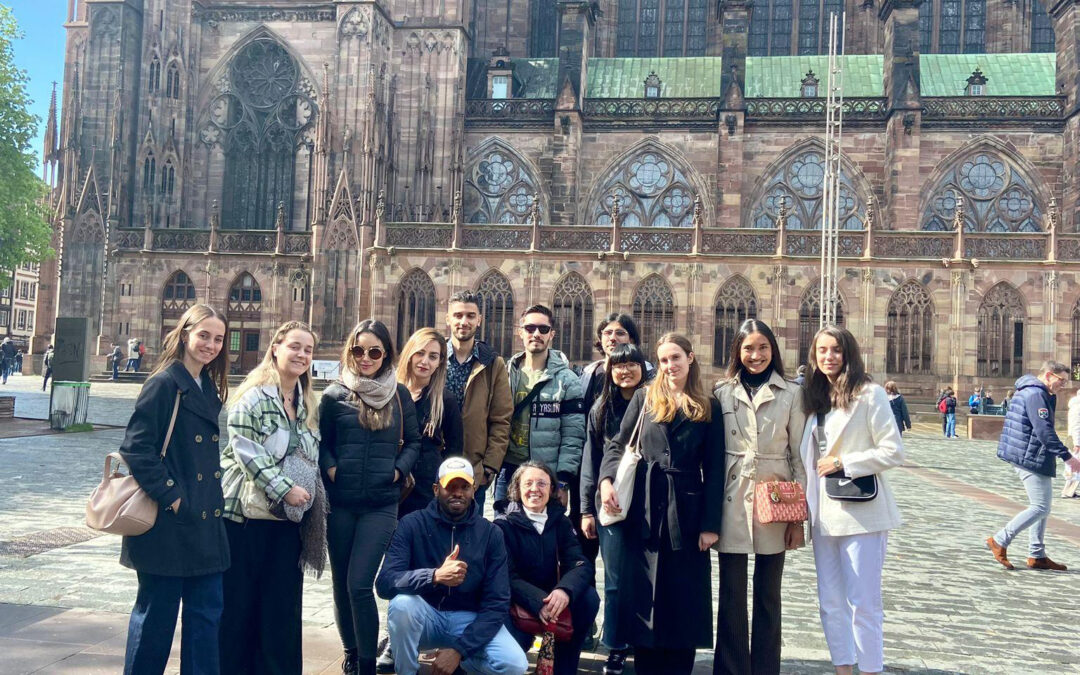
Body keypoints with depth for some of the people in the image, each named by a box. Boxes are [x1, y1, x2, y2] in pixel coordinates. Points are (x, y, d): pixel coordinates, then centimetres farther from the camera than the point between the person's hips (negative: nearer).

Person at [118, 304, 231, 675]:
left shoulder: (210, 389, 12)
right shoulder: (164, 383, -11)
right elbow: (135, 448, -17)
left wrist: (214, 498, 11)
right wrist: (170, 495, -17)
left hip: (205, 520, 8)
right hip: (168, 522, -8)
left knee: (207, 611, 11)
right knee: (156, 612, 5)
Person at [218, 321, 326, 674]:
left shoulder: (308, 406, 13)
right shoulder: (253, 396, -8)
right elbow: (246, 451, -16)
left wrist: (311, 494, 8)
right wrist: (284, 489, -19)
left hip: (289, 519, 6)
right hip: (247, 514, -6)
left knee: (283, 606, 8)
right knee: (238, 601, 4)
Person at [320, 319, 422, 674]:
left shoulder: (400, 395, 5)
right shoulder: (335, 395, 3)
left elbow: (413, 442, 10)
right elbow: (320, 442, 8)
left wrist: (399, 470, -6)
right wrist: (330, 469, -9)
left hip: (382, 503, -1)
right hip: (340, 502, 2)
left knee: (360, 585, -9)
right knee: (341, 583, 10)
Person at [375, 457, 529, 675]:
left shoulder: (491, 534, -5)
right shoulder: (412, 524, -9)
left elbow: (497, 603, -8)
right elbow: (385, 583, -21)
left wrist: (459, 648, -20)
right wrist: (435, 576, -38)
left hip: (470, 619, 1)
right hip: (425, 617, -1)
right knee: (402, 603, -34)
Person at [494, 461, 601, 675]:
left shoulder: (560, 522, 2)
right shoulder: (504, 525, -9)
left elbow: (580, 564, -11)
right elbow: (507, 576, -19)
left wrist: (565, 590, -33)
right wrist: (538, 602, -36)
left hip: (550, 599, 4)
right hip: (515, 603, -4)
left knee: (589, 598, -22)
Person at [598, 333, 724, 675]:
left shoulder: (709, 407, 5)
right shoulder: (645, 398, 8)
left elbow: (714, 470, 2)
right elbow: (617, 443, 9)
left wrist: (710, 524, -4)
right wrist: (606, 479, -10)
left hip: (687, 510, 0)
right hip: (645, 509, 1)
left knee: (685, 596, 5)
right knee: (643, 595, 6)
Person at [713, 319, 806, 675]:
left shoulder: (791, 394, 2)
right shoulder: (722, 393, 3)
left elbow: (799, 456, 2)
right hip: (732, 502, 0)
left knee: (768, 595, 11)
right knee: (732, 595, 5)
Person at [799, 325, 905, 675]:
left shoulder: (869, 394, -7)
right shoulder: (814, 397, 12)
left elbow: (893, 451, -10)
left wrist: (844, 462, -14)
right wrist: (805, 498, 9)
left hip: (860, 512, -6)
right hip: (823, 514, 6)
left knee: (863, 602, -1)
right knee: (830, 602, 11)